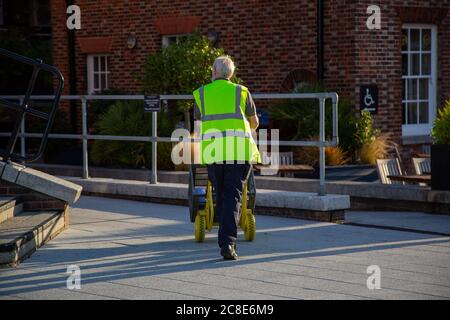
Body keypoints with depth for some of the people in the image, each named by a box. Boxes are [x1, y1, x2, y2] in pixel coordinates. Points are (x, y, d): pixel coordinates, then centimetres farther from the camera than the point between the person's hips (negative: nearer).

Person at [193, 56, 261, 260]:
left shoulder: (201, 94, 12)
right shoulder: (241, 92, 11)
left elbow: (198, 128, 21)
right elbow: (254, 122, 23)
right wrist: (247, 129, 47)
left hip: (212, 150, 1)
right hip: (239, 150, -1)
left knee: (220, 196, 15)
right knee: (233, 197, -2)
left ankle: (226, 241, 23)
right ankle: (227, 242, -16)